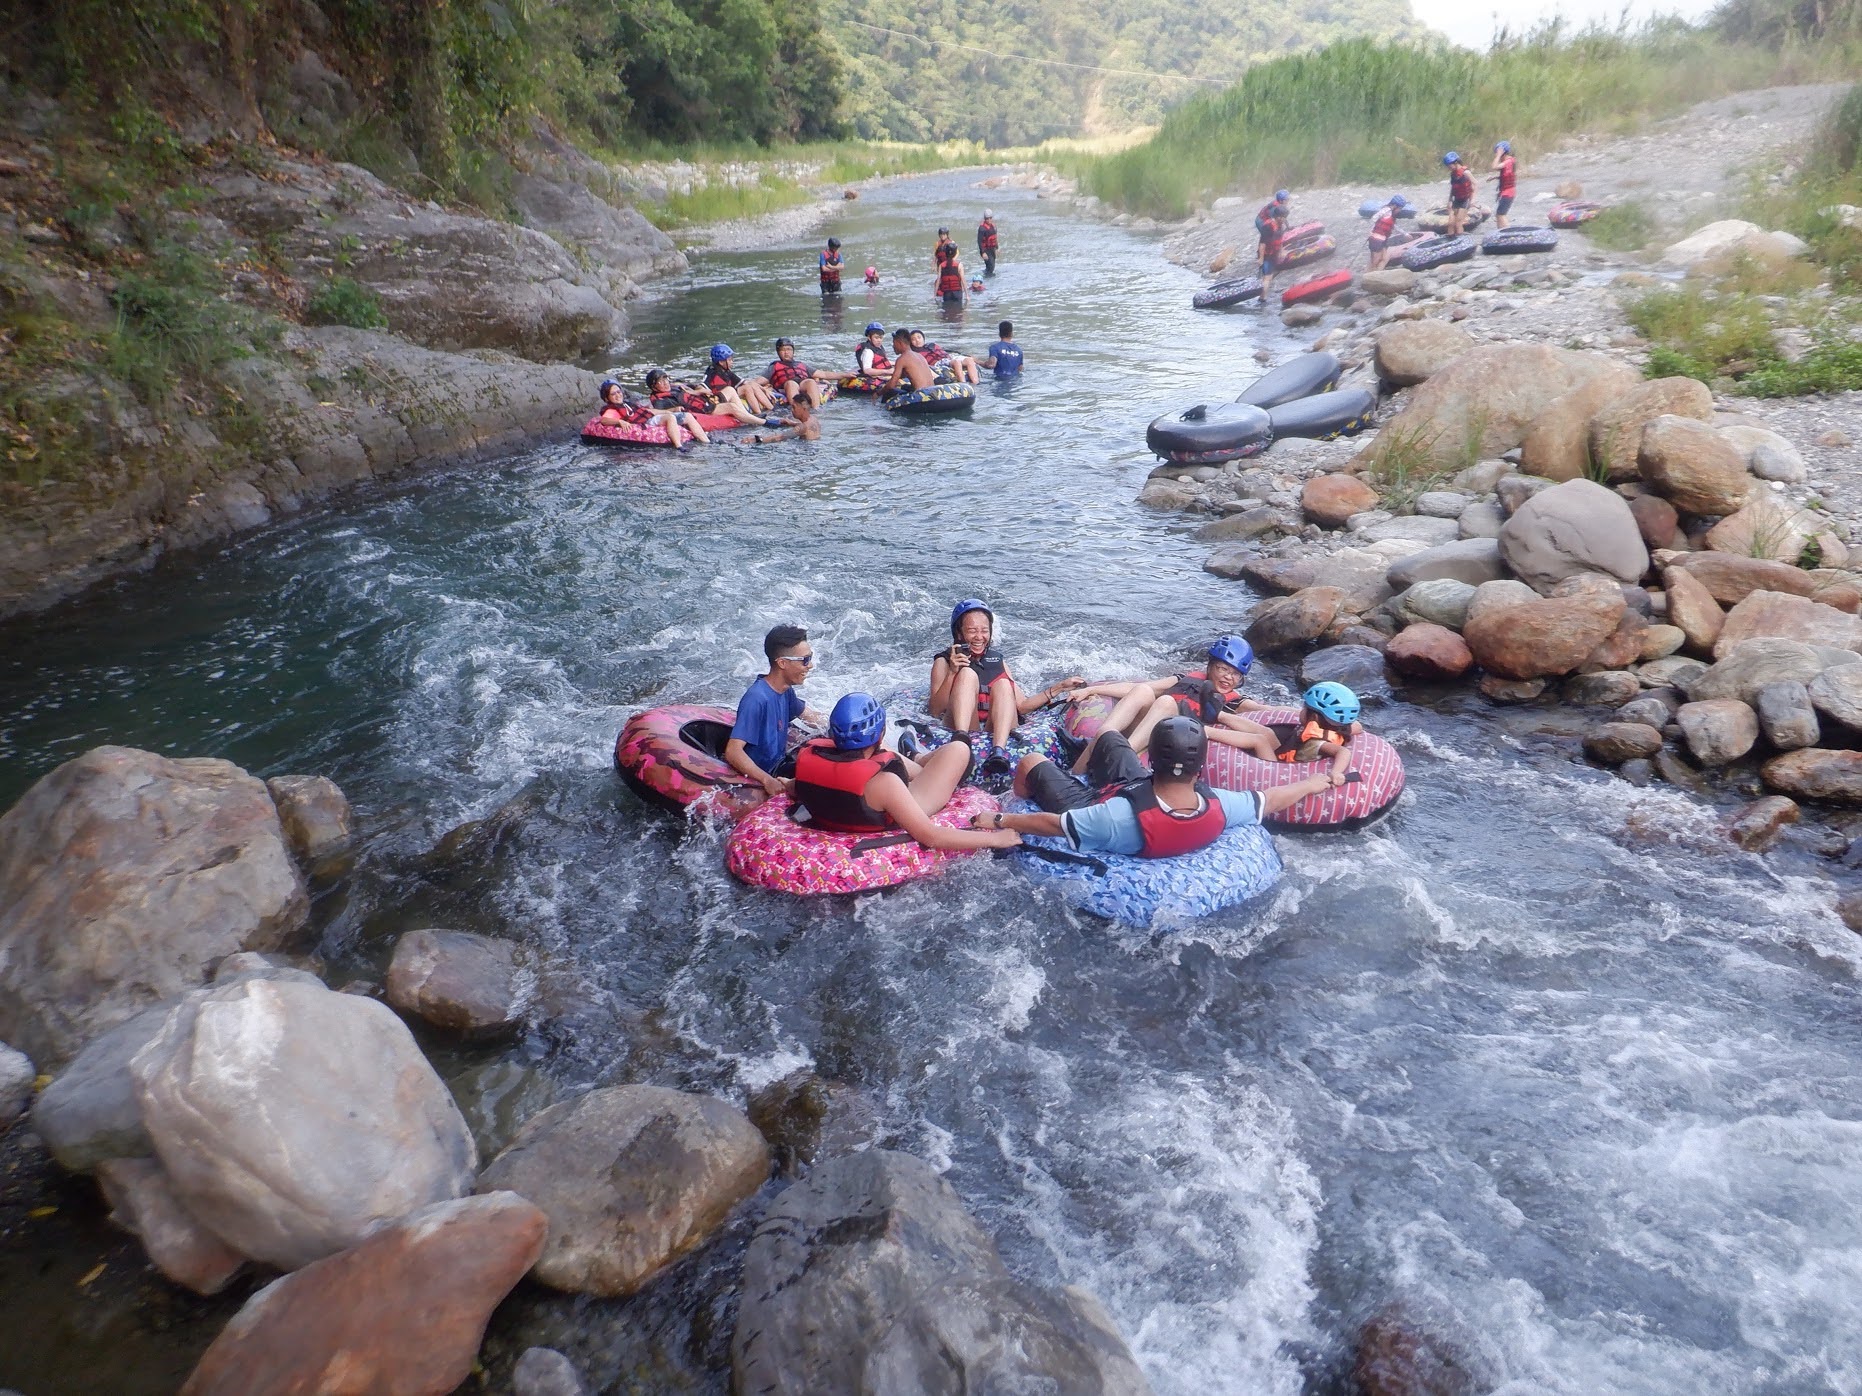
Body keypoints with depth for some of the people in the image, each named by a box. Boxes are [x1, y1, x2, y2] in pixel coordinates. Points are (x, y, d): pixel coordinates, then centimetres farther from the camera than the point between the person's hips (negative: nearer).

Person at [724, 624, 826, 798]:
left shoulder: (785, 690, 2)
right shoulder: (757, 699, -26)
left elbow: (811, 717, 22)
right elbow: (733, 752, -32)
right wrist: (768, 781, -41)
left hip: (780, 762, 10)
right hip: (762, 774, -10)